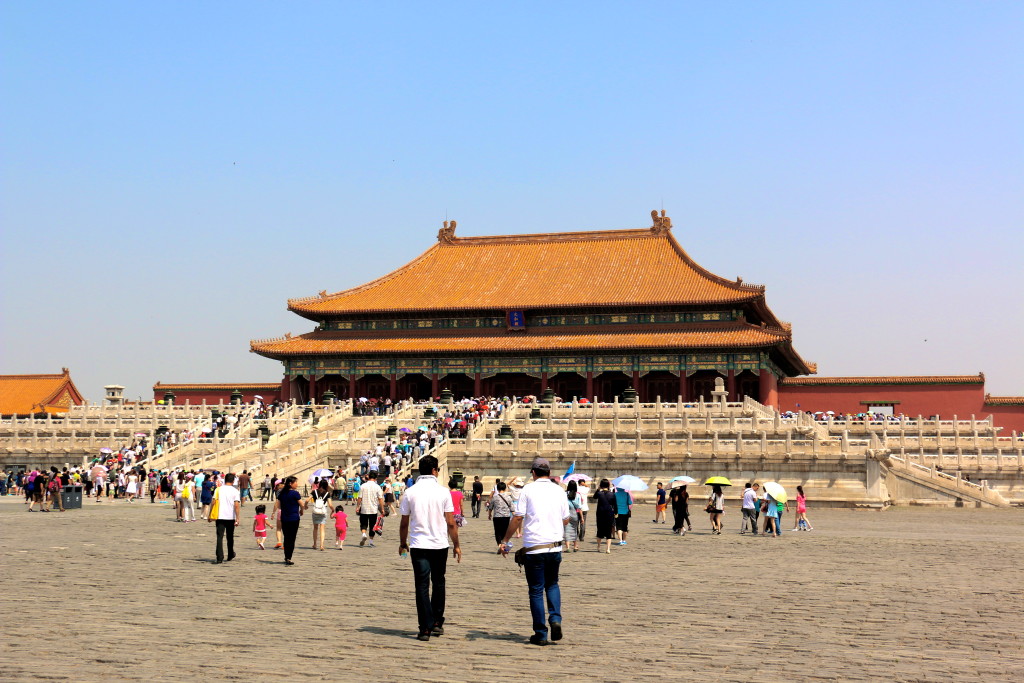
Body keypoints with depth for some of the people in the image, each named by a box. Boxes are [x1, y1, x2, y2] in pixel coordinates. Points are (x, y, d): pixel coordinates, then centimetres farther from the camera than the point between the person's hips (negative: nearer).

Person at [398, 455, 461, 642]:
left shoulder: (410, 492, -1)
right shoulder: (443, 492, -4)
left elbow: (404, 523, 3)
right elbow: (451, 523, -3)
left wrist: (402, 543, 18)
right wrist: (456, 545, 7)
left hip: (418, 545, 0)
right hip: (440, 545, 0)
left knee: (422, 586, 2)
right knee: (438, 583, 17)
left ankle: (425, 628, -2)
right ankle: (437, 623, 20)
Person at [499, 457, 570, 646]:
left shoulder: (528, 489, -4)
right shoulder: (559, 491, 6)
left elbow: (518, 518, -7)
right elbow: (566, 520, 11)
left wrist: (505, 541, 2)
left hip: (534, 547, -3)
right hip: (555, 546, 3)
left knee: (536, 590, 5)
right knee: (552, 584, 21)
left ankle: (541, 634, 5)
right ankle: (555, 618, -2)